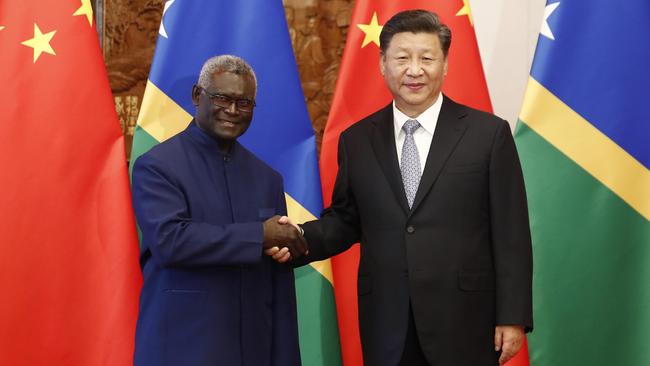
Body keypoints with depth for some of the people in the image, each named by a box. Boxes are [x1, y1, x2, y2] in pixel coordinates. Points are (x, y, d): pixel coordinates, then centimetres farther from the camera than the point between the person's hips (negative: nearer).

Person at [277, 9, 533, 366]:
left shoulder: (489, 133, -3)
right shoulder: (356, 140, 6)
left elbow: (511, 236, -3)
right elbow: (345, 219, 12)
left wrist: (512, 317, -5)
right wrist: (302, 238, -8)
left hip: (463, 321, -2)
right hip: (386, 325, 3)